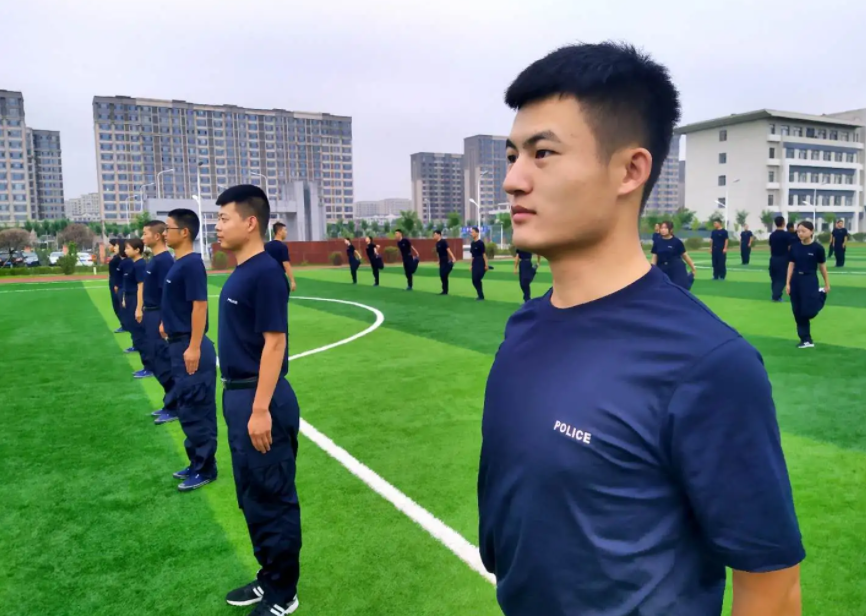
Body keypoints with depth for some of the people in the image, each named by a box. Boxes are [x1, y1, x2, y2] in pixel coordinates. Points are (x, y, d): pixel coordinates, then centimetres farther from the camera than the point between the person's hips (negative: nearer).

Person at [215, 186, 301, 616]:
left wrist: (261, 408, -22)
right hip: (238, 395, 10)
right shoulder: (240, 274, 12)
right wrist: (240, 400, 18)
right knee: (252, 496, 19)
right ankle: (268, 577, 34)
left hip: (259, 399, -10)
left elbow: (275, 343, -20)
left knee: (273, 498, 4)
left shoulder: (265, 273, -16)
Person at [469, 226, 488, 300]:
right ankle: (480, 296, 17)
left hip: (481, 263, -7)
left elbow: (484, 254, -11)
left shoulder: (480, 243, -11)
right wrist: (472, 265, 17)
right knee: (474, 280, 5)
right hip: (475, 263, 7)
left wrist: (486, 265, -12)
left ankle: (481, 296, 3)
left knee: (477, 279, -9)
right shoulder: (472, 243, 10)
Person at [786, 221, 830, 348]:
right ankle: (806, 340, 15)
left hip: (810, 280, -4)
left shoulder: (817, 248, -9)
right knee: (798, 313, 4)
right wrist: (787, 283, 0)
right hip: (796, 280, 4)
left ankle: (821, 294, 21)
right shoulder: (795, 247, 0)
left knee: (809, 312, -12)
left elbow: (822, 267, -1)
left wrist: (827, 284, 7)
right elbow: (791, 265, 4)